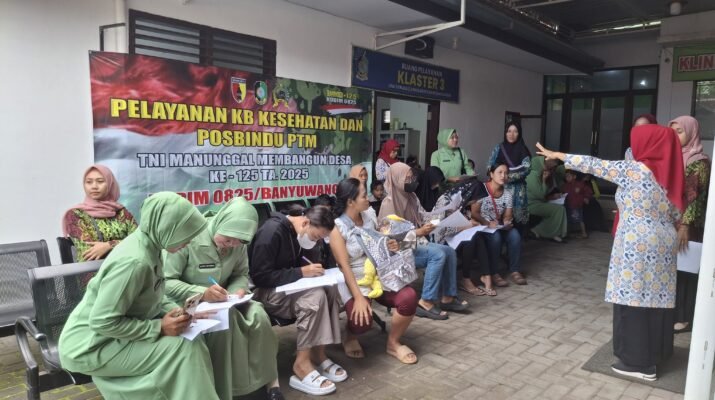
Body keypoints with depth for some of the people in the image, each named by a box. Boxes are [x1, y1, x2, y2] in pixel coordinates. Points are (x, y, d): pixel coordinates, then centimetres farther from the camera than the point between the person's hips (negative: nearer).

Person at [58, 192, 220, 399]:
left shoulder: (148, 245, -3)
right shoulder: (133, 261, -29)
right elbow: (102, 322, -27)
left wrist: (174, 310, -5)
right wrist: (159, 328, -23)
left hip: (111, 334, 8)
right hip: (91, 345, -8)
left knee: (192, 340, -6)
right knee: (182, 348, -20)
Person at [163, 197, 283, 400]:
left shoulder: (237, 242, -5)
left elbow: (241, 274, 8)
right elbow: (165, 282, -21)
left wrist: (239, 289, -17)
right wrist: (202, 293, -35)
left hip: (222, 301, 5)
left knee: (259, 316, -20)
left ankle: (270, 380, -2)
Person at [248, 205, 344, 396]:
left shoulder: (294, 231, 4)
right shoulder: (271, 232, -22)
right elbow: (260, 277, -25)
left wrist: (310, 266, -2)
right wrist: (300, 273, -25)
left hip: (286, 286, 9)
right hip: (264, 291, -9)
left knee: (330, 288, -14)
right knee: (315, 295, -30)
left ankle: (317, 352, -8)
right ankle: (302, 364, -21)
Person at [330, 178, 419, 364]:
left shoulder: (370, 215, 4)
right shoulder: (337, 228, -12)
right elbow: (344, 266, -17)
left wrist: (392, 246, -6)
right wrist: (358, 297, -26)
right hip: (356, 281, -5)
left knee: (409, 297, -23)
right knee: (362, 321, -31)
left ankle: (393, 343, 2)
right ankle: (351, 335, 9)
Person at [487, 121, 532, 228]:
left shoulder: (523, 150, 3)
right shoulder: (498, 148, 7)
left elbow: (526, 169, -9)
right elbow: (490, 166, 5)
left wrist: (509, 177, -18)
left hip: (517, 189, -1)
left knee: (517, 218, -1)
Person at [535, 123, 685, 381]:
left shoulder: (633, 169, -12)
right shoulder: (668, 174, 7)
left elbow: (595, 165, -6)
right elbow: (677, 215, 11)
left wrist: (558, 155, 3)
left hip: (637, 244, -7)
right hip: (664, 243, 7)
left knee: (634, 297, 1)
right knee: (655, 297, 13)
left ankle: (637, 361, 9)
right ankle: (654, 353, 25)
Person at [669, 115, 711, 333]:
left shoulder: (699, 162, -8)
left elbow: (698, 197, -15)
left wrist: (686, 225, -23)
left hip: (686, 226, -6)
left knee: (684, 268, 1)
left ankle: (684, 317, 11)